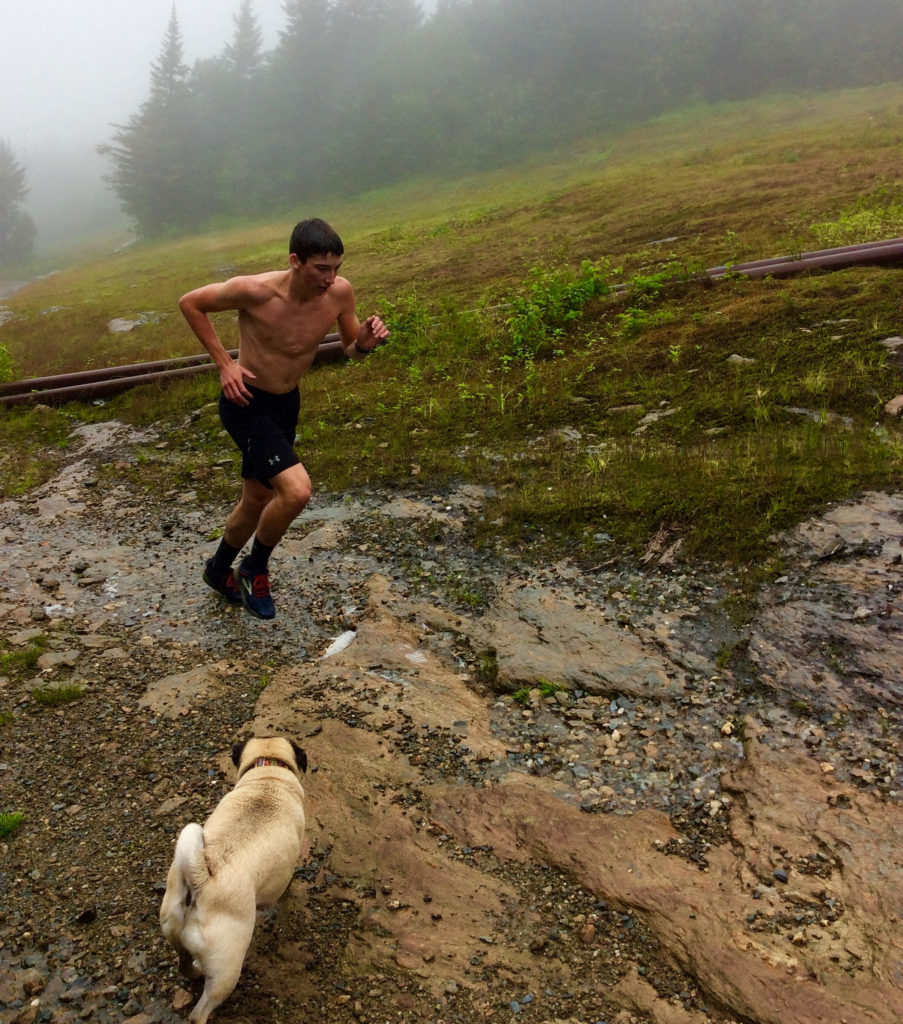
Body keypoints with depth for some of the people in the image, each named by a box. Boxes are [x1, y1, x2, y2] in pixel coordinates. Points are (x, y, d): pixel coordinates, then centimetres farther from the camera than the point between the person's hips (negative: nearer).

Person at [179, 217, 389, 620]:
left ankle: (219, 571, 48)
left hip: (287, 404, 6)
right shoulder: (256, 291, -26)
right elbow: (190, 303, -11)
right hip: (247, 404, -6)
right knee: (296, 490, -24)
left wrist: (365, 341, -22)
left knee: (258, 502, 20)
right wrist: (224, 362, -15)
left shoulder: (340, 292, -14)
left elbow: (350, 348, 2)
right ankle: (256, 567, 6)